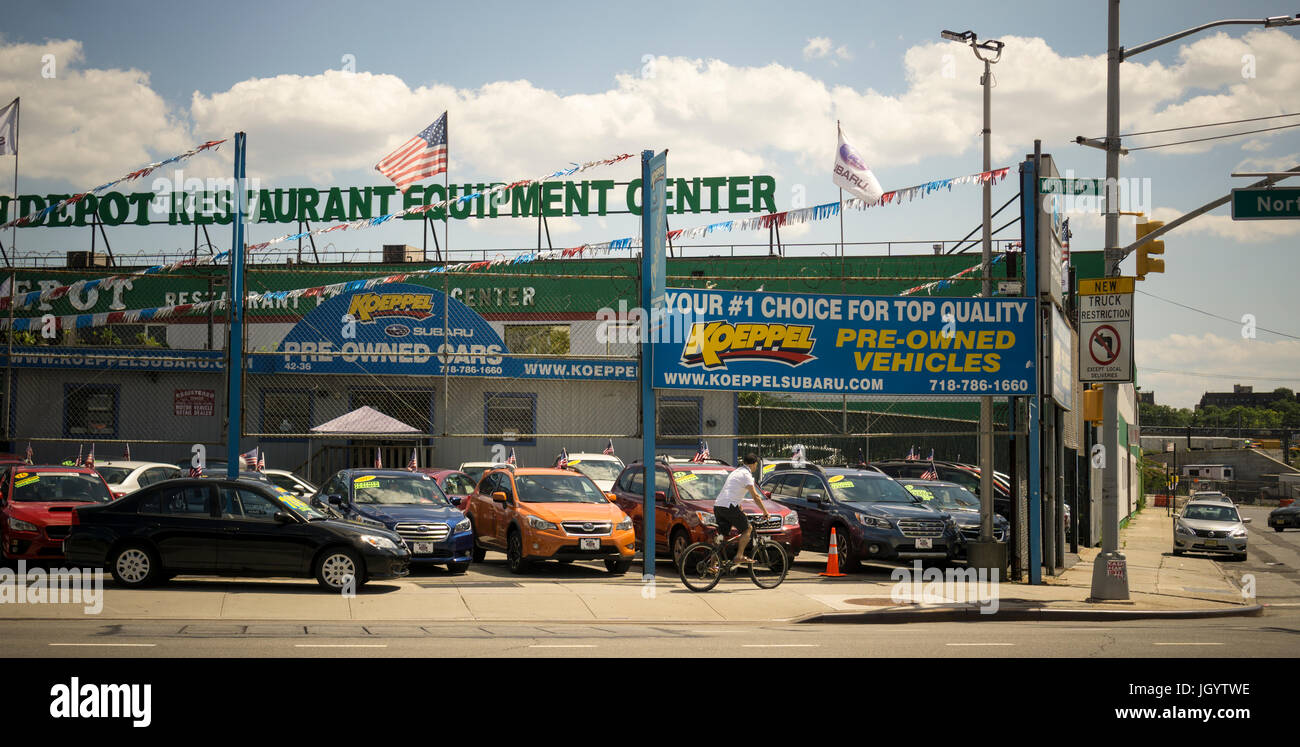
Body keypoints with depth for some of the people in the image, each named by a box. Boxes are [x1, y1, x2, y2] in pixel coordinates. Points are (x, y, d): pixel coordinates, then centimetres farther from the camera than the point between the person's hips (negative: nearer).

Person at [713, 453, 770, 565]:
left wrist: (740, 509, 43)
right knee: (748, 528, 6)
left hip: (718, 506, 8)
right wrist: (765, 512, 0)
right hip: (729, 506, -8)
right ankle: (739, 557, -1)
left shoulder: (736, 472, 25)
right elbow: (755, 497, -7)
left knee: (721, 536, 10)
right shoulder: (746, 475, -3)